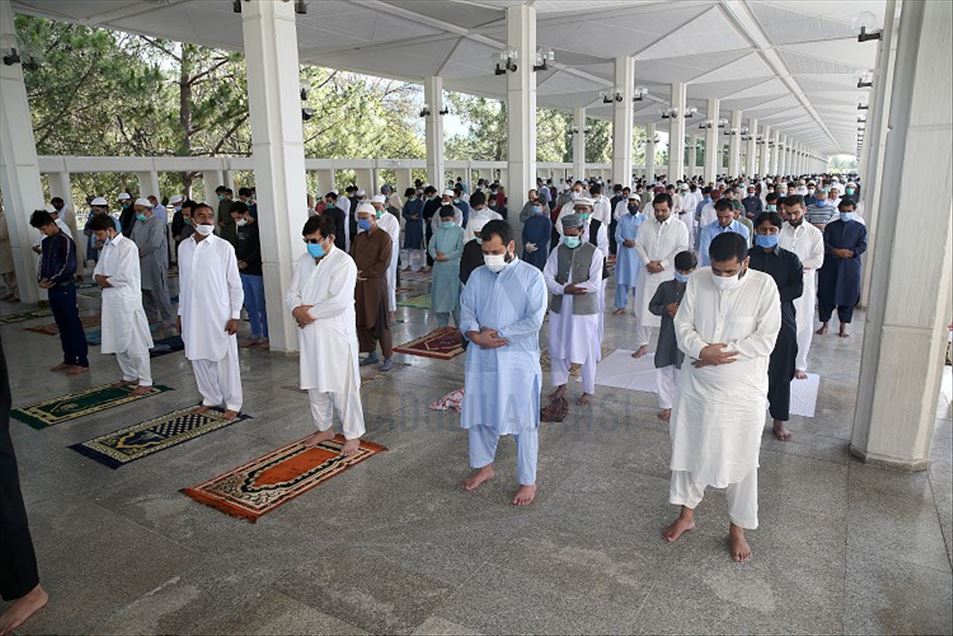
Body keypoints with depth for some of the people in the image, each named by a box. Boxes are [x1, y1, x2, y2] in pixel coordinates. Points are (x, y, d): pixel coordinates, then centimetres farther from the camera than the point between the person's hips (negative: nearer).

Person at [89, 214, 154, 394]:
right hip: (110, 302, 9)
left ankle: (145, 381, 5)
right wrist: (101, 278, -7)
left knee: (135, 344, -3)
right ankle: (130, 376, 30)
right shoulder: (107, 247, 14)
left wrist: (105, 281, -4)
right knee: (117, 343, 16)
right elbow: (97, 272, 15)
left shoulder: (127, 246, -13)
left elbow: (123, 276, -21)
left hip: (127, 302, -9)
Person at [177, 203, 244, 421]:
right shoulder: (184, 246, 6)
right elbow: (183, 282, 13)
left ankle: (233, 403, 15)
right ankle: (211, 398, 29)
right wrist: (181, 312, 13)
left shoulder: (224, 247, -8)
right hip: (193, 314, 5)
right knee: (198, 358, 12)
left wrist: (235, 315, -10)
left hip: (219, 314, -4)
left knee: (225, 359, 2)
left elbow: (235, 284, -6)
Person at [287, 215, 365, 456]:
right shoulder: (304, 260, 9)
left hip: (336, 334, -7)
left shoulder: (344, 262, -14)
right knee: (314, 383, 17)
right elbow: (292, 292, 9)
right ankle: (324, 428, 35)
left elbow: (339, 301, -24)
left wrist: (310, 312, -15)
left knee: (342, 386, 1)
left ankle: (353, 434, 17)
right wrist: (297, 309, -13)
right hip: (309, 333, 7)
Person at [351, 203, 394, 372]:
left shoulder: (384, 237, -7)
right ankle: (372, 354, 22)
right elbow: (351, 257, 13)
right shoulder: (359, 237, 13)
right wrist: (355, 274, -6)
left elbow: (384, 263, -14)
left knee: (380, 322, -4)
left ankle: (388, 358, 4)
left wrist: (364, 274, -14)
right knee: (362, 320, 10)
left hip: (376, 283, -6)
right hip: (359, 285, 7)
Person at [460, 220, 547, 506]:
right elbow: (466, 310, 2)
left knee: (523, 421, 5)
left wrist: (500, 335, -16)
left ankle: (528, 480, 21)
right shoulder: (477, 276, 5)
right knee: (480, 414, 16)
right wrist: (475, 334, -17)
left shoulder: (531, 276, -9)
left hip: (519, 361, -4)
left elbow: (534, 320, -14)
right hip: (481, 358, 5)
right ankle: (484, 466, 39)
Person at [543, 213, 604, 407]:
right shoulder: (557, 251, 3)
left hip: (584, 309, -4)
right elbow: (547, 277, -5)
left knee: (587, 351, 5)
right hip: (560, 308, 4)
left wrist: (570, 288, -17)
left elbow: (595, 284, -15)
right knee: (558, 348, 13)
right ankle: (561, 386, 32)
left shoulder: (594, 253, -8)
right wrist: (565, 289, -20)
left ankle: (588, 391, 21)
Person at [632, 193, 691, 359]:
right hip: (648, 274, 3)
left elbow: (682, 249, -9)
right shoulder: (646, 224, 6)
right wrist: (647, 263, -12)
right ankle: (642, 344, 18)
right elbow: (639, 245, 3)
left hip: (669, 275, -3)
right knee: (643, 309, 6)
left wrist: (662, 264, -15)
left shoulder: (680, 226, -2)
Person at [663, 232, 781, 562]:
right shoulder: (697, 280, -5)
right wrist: (703, 351, -22)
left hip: (743, 390, -3)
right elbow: (683, 326, -4)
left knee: (741, 460, 9)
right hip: (697, 384, 3)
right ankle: (686, 514, 36)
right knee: (688, 449, 15)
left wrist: (720, 353, -20)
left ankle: (737, 527, 30)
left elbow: (765, 339, -15)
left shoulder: (764, 285, -13)